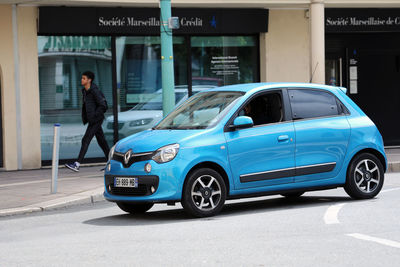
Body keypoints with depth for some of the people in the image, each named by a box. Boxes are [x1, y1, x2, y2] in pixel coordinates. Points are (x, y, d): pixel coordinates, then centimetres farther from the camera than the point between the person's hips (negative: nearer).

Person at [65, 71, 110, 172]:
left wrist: (94, 116, -18)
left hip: (96, 120, -9)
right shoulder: (84, 91, 12)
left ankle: (77, 164, -15)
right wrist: (84, 118, 12)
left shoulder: (94, 91, -15)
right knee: (101, 141, 12)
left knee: (85, 140, -12)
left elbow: (103, 106, -18)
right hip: (91, 120, 9)